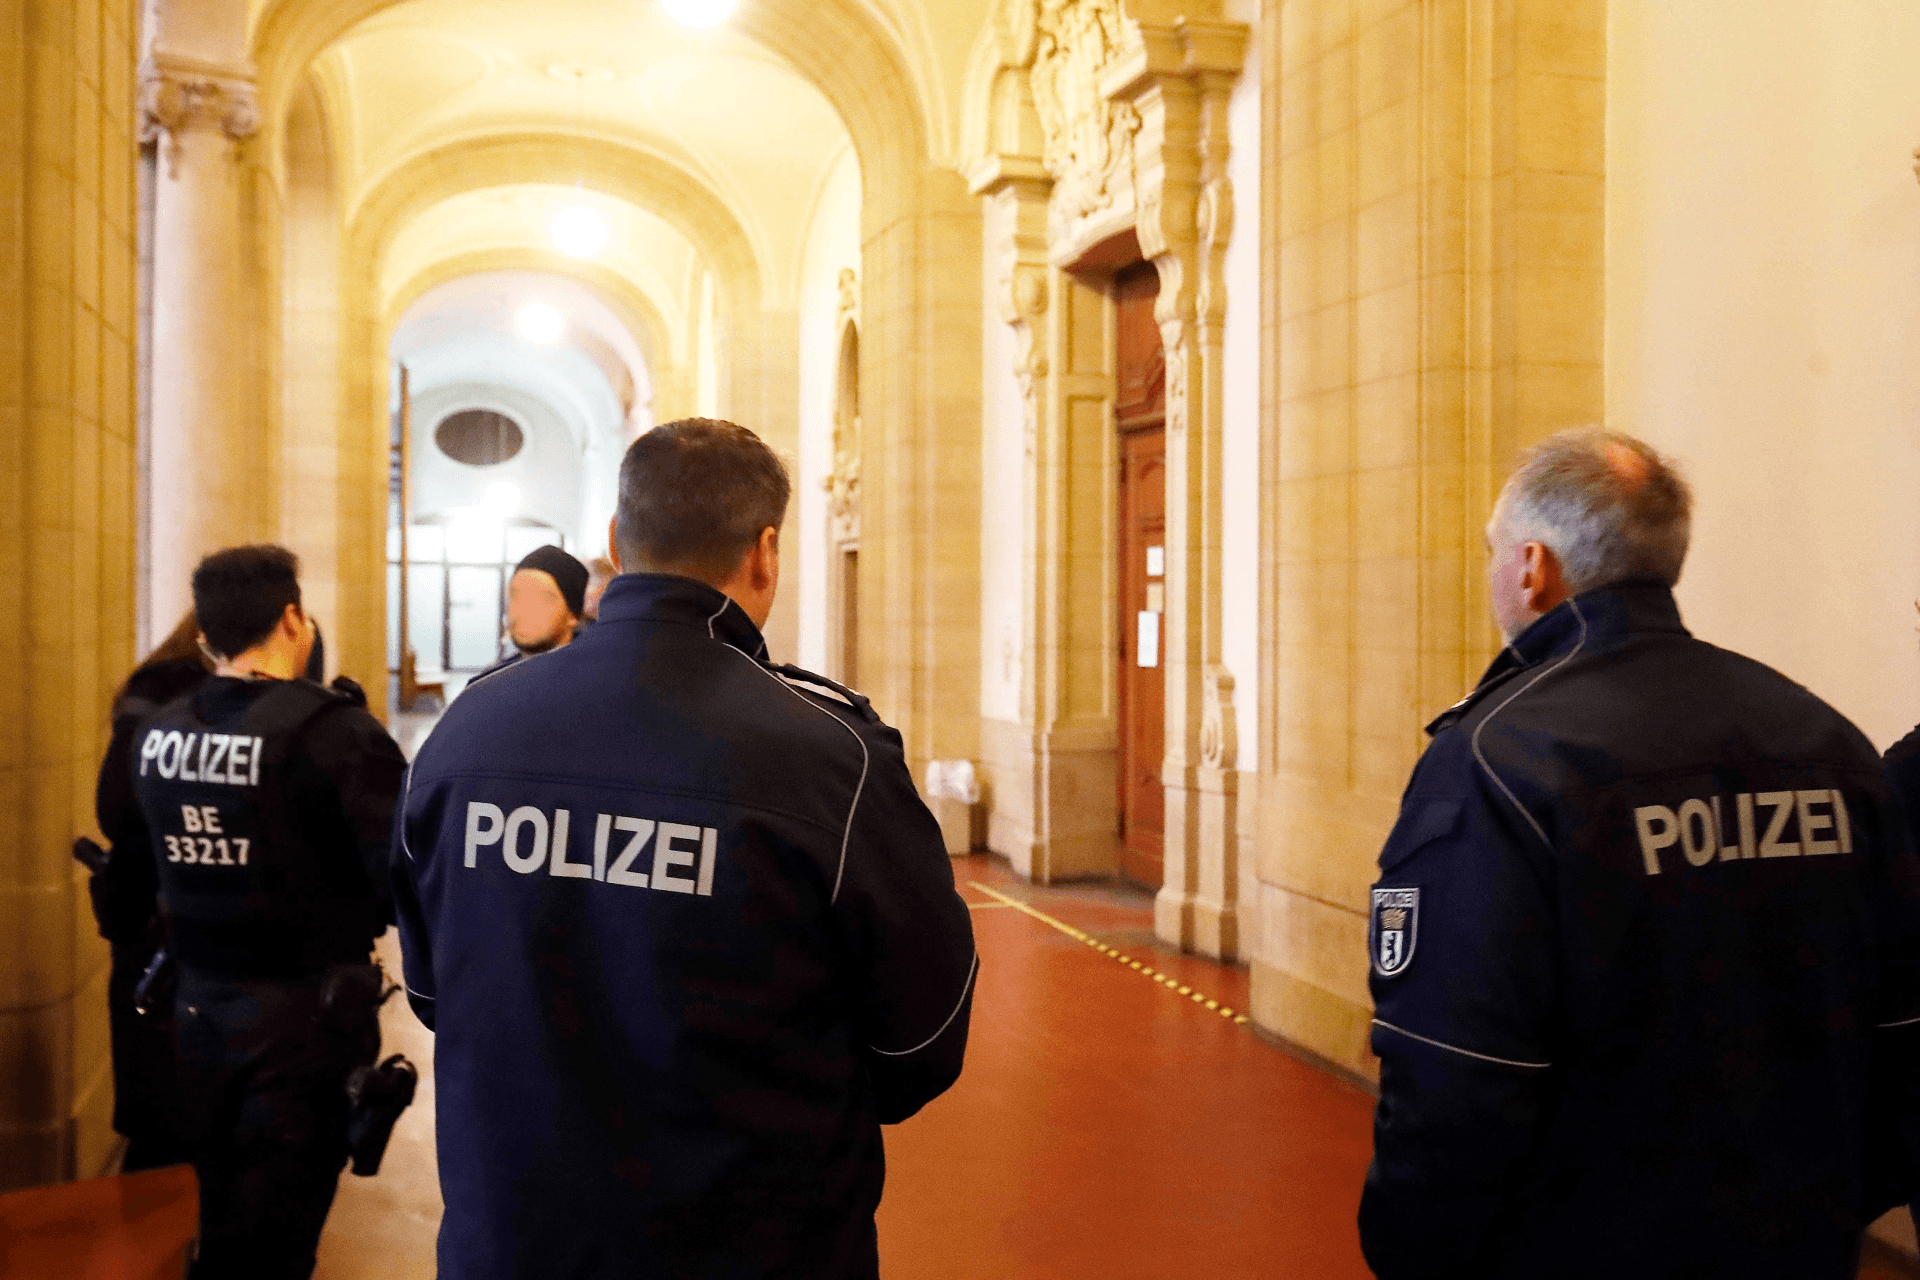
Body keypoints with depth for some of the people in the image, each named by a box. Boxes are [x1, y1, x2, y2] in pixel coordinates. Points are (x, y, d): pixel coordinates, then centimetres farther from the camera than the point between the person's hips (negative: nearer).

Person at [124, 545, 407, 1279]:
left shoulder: (157, 733, -1)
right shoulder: (334, 730, -20)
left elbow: (149, 866, 9)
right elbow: (407, 879, -24)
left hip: (198, 1007, 6)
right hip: (299, 1016, -6)